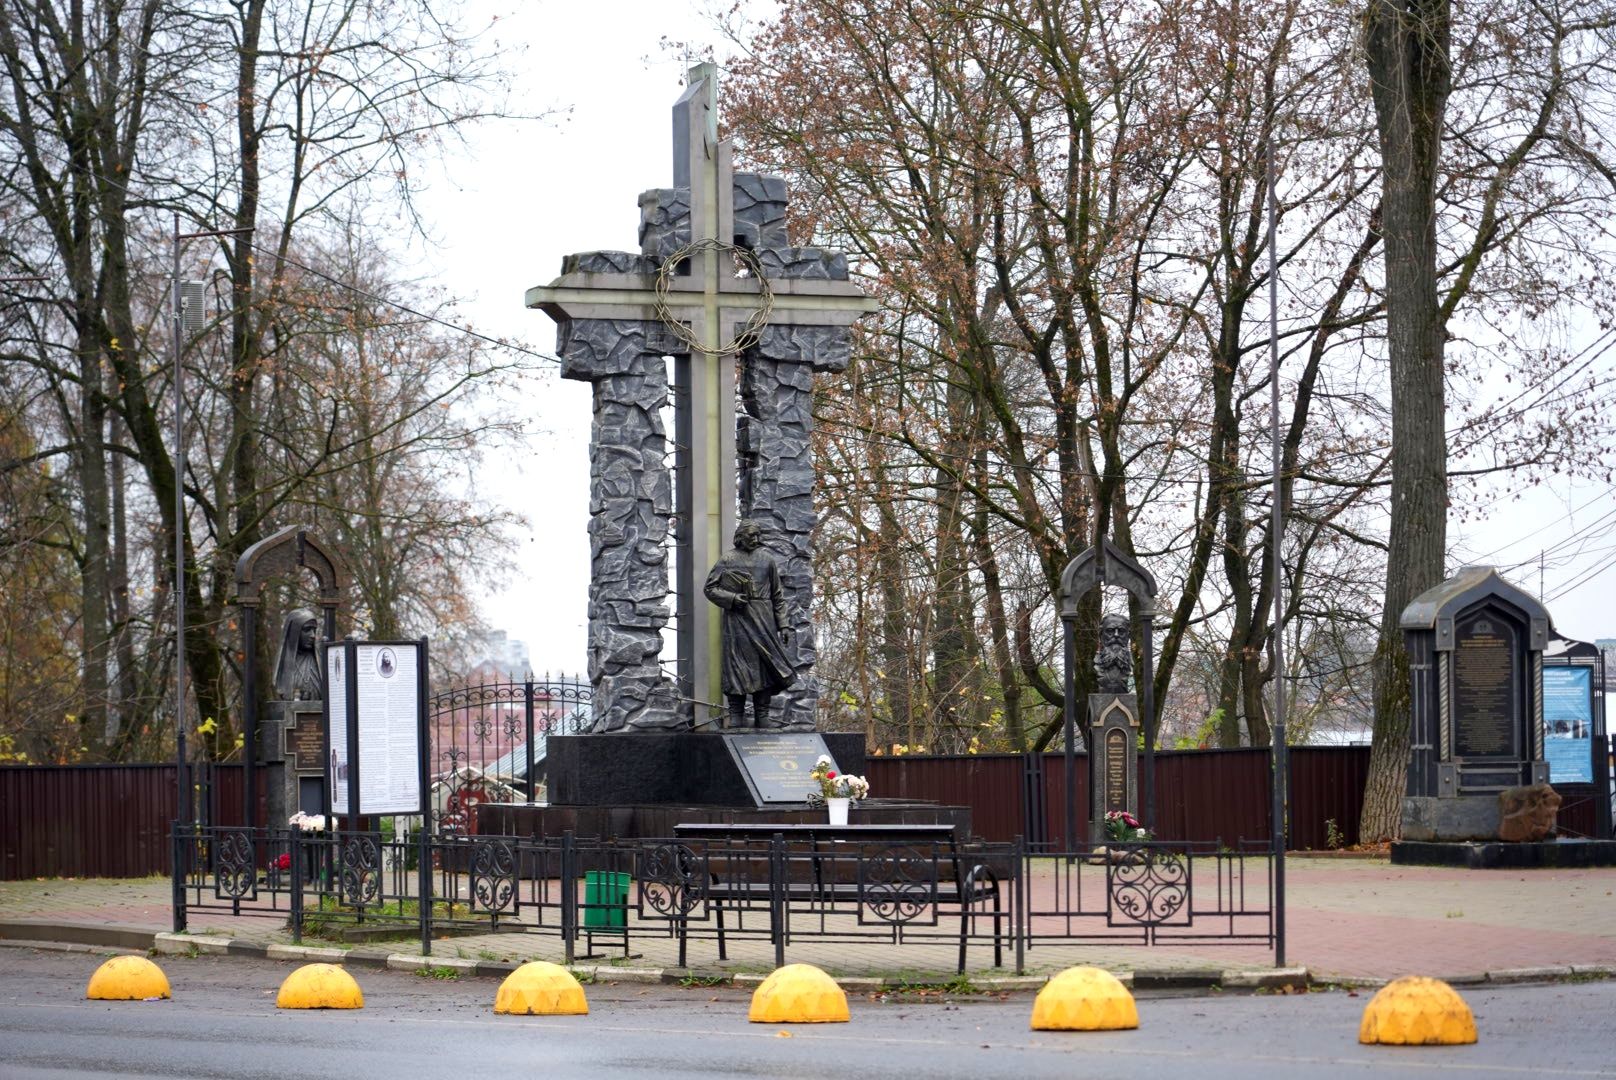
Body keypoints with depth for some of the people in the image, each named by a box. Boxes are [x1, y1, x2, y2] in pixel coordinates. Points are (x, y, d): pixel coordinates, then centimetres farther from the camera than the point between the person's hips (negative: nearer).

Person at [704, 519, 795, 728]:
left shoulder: (766, 559, 12)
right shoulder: (727, 560, 4)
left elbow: (778, 596, 14)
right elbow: (710, 588, 4)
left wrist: (782, 625, 8)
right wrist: (731, 598, -12)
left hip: (762, 622, 3)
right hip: (736, 620, -3)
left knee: (764, 666, -1)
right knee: (736, 667, -5)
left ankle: (762, 717, 4)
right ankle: (736, 717, -2)